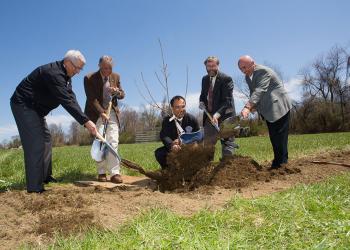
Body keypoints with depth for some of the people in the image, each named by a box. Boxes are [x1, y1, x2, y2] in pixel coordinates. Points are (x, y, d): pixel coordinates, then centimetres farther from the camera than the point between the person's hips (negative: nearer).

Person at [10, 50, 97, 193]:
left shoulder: (66, 75, 5)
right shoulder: (54, 73, -27)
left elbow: (71, 99, -3)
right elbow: (66, 101, -33)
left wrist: (84, 120, -14)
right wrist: (85, 121, -34)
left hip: (35, 108, 11)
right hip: (23, 105, -11)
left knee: (45, 139, 13)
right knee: (35, 143, -14)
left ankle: (45, 176, 23)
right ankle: (34, 186, -10)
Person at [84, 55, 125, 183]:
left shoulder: (116, 77, 7)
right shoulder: (89, 78, -6)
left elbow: (122, 94, 13)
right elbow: (91, 99, -13)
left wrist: (117, 92, -10)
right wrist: (102, 113, -23)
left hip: (112, 112, 3)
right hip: (97, 113, -3)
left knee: (113, 143, -6)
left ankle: (115, 173, -6)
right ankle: (101, 172, 4)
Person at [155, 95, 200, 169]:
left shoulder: (192, 119, -7)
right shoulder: (167, 120, -4)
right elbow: (164, 135, -20)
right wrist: (171, 145, -43)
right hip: (173, 149, 1)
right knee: (158, 152, -23)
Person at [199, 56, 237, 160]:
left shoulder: (226, 79, -11)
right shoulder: (205, 79, 10)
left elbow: (227, 100, -18)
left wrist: (217, 114, -30)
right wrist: (201, 102, 1)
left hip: (224, 116, -6)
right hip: (209, 116, 6)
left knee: (227, 144, -3)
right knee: (207, 144, 8)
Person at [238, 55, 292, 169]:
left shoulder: (264, 71, -19)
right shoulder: (248, 77, 8)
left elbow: (259, 91, -33)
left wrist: (247, 107, -44)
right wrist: (252, 107, -6)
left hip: (279, 107, -8)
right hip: (268, 111, 8)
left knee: (279, 137, -8)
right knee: (273, 137, 10)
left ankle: (281, 164, -3)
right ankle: (277, 163, 16)